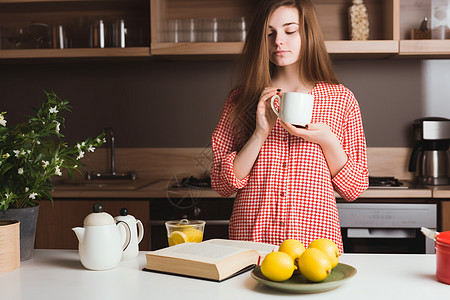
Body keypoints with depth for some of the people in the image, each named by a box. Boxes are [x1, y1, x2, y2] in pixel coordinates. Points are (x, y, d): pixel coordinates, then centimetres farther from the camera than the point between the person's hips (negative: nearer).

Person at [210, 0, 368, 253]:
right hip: (252, 237, 0)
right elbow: (222, 184, 0)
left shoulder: (340, 99, 5)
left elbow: (354, 189, 6)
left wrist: (327, 140, -9)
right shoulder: (242, 99, 6)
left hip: (316, 237, 0)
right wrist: (261, 133, -11)